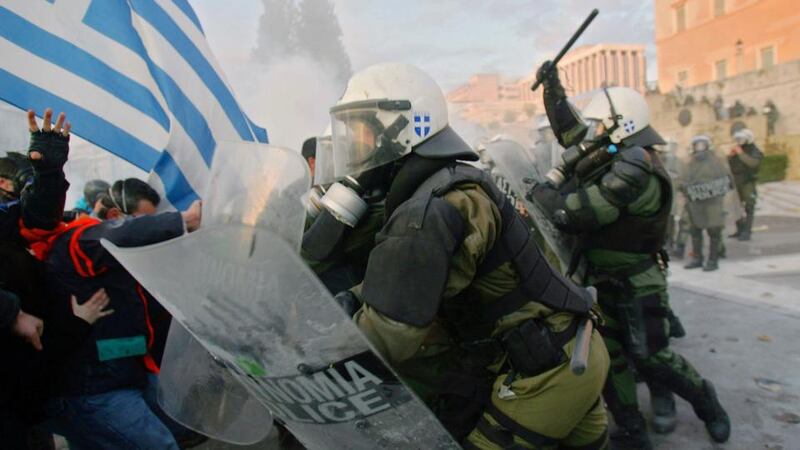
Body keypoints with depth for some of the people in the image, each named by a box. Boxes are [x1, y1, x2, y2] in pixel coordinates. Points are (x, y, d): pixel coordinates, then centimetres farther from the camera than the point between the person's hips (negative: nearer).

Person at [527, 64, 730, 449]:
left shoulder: (633, 171, -27)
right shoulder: (618, 157, 2)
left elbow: (574, 214, -30)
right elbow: (570, 130, 13)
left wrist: (539, 192, -15)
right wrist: (552, 86, 10)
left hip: (636, 282, -9)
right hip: (605, 279, 9)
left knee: (649, 356, 4)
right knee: (608, 354, 9)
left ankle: (704, 399, 33)